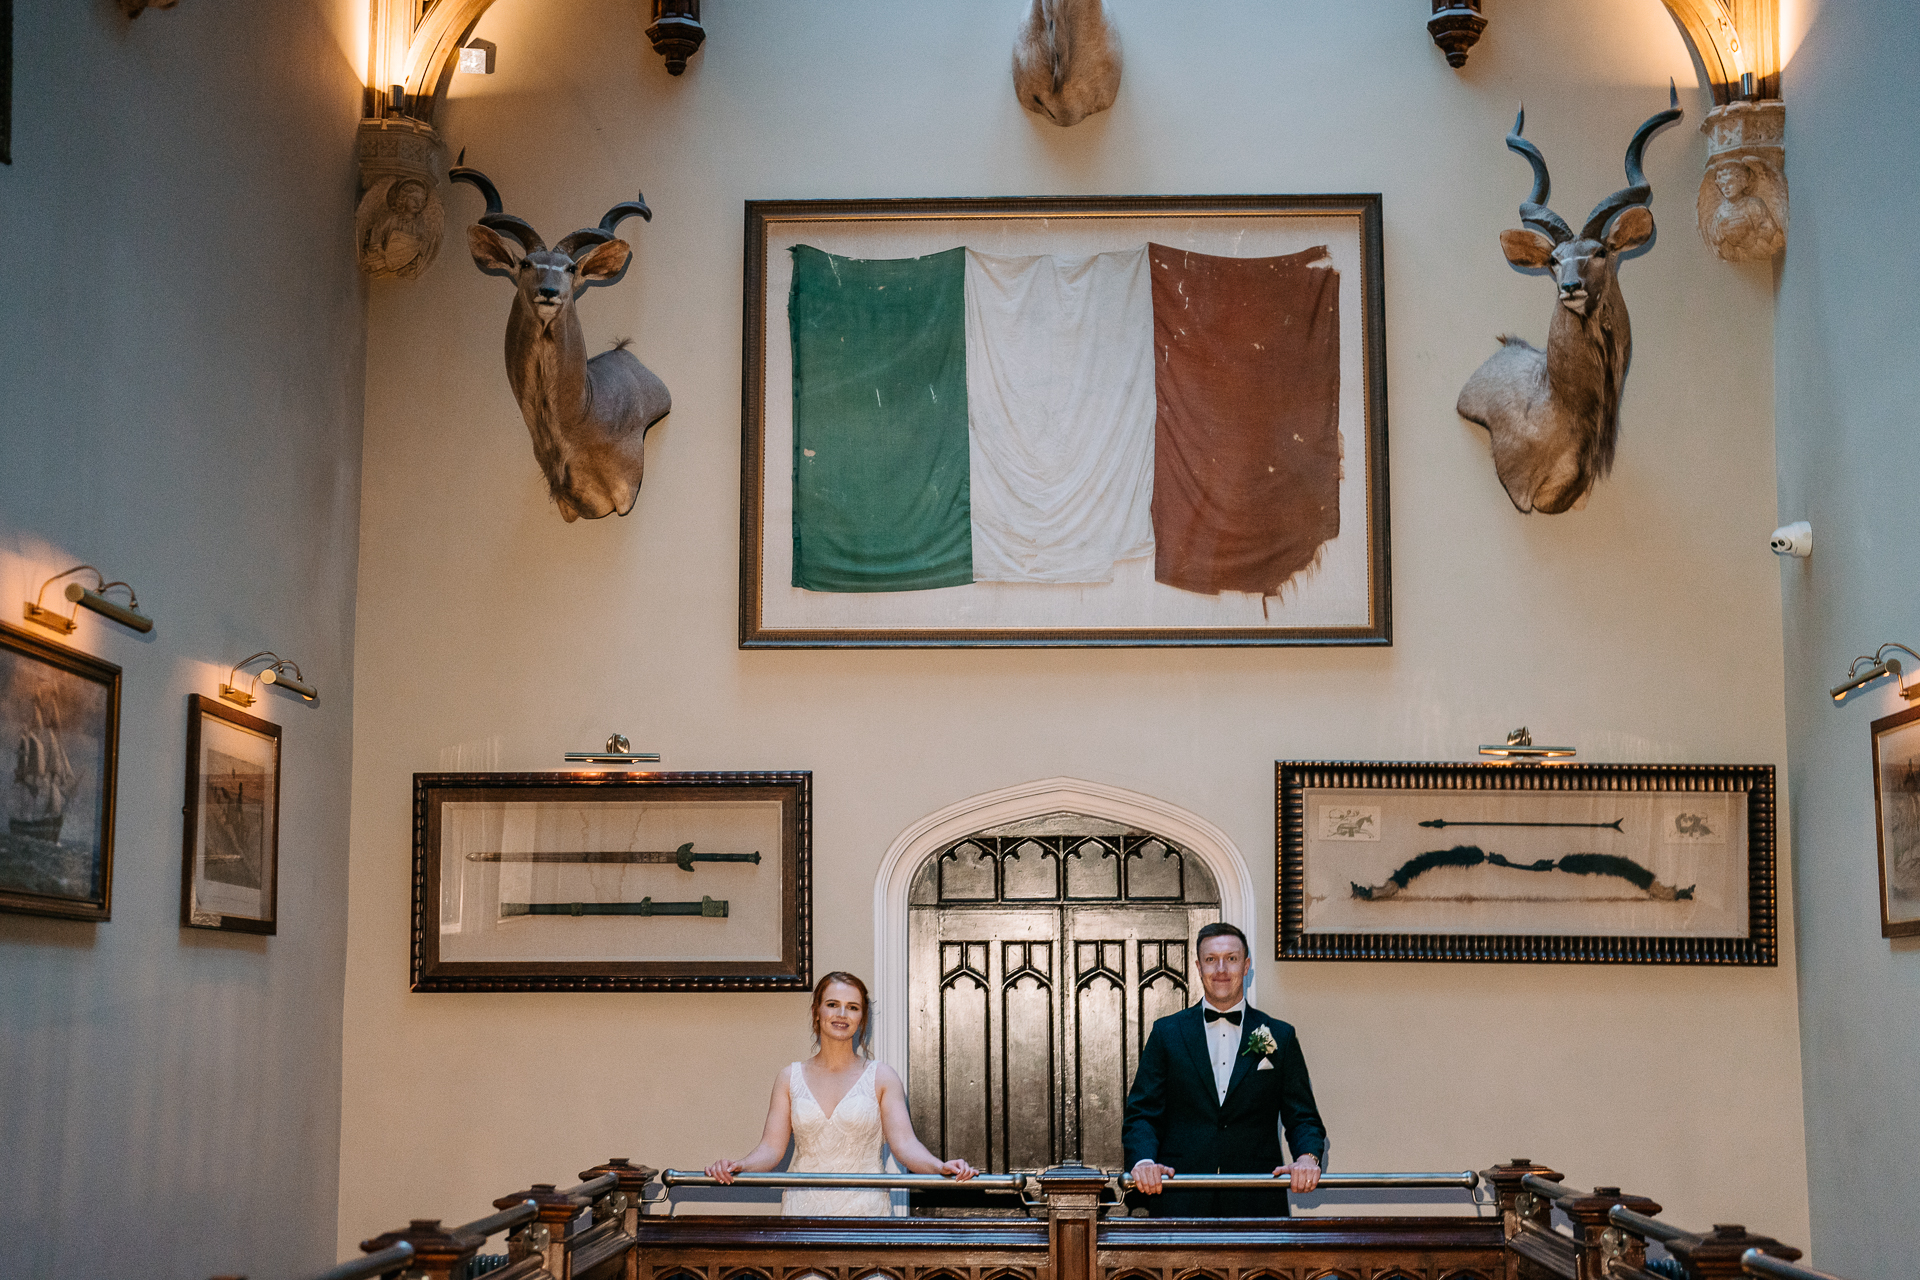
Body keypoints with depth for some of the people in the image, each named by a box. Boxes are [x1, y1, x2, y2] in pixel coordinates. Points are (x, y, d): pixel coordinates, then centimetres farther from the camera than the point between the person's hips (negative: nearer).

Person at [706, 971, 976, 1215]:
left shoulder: (880, 1077, 8)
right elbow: (771, 1147, 7)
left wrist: (941, 1167, -20)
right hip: (802, 1210, 1)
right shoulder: (790, 1078, 12)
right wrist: (738, 1166, -13)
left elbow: (904, 1143, -1)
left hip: (865, 1211, -1)